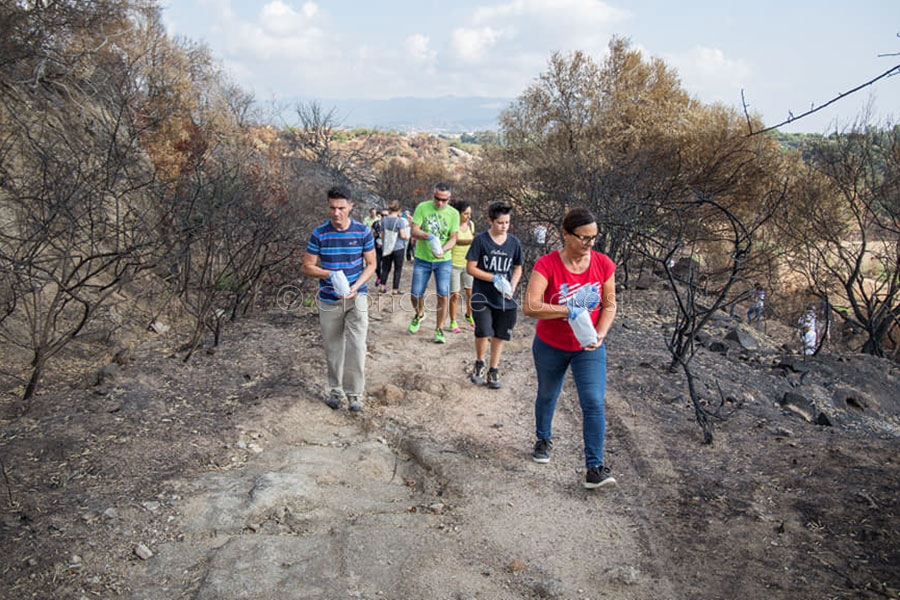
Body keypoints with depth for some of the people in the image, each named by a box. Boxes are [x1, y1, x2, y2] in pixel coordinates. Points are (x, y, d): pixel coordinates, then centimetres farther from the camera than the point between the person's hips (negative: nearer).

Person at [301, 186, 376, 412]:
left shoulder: (363, 231, -6)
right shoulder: (319, 233, -7)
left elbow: (371, 264, 1)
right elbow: (307, 266, -2)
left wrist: (355, 286, -15)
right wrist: (329, 274, -20)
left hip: (356, 298, -1)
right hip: (329, 300, 1)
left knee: (357, 346, -7)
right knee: (333, 348, 11)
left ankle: (354, 393, 7)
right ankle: (336, 390, 29)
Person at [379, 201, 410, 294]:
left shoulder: (384, 220, 2)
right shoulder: (400, 221, -12)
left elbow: (382, 235, 8)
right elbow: (403, 235, -14)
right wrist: (407, 237, 7)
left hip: (387, 248, 4)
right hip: (398, 248, -4)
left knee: (386, 268, 15)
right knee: (398, 269, 5)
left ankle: (383, 286, 11)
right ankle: (395, 289, 7)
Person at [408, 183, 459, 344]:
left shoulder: (453, 213, -3)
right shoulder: (422, 207, -5)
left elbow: (453, 238, -3)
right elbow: (413, 231, -11)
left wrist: (443, 250, -24)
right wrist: (428, 236, -31)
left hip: (443, 260, 0)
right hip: (422, 259, 0)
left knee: (443, 295, -9)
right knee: (416, 294, 4)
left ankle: (439, 330, 4)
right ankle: (419, 314, 37)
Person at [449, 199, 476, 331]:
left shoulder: (470, 224, 3)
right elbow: (458, 241, -33)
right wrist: (475, 241, -46)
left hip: (467, 263, 5)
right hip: (453, 264, -5)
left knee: (471, 293, 6)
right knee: (455, 295, -3)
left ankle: (469, 316, 30)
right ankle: (453, 322, 12)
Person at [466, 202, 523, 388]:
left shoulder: (514, 242, 4)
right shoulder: (480, 240, -7)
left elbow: (518, 268, 15)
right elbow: (470, 268, -7)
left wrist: (512, 287, -4)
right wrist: (495, 278, -15)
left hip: (504, 299, 4)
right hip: (482, 296, -3)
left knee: (499, 335, 9)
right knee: (483, 332, -15)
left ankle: (493, 371, 26)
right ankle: (479, 364, 12)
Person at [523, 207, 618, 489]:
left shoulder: (603, 264, -9)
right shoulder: (547, 265, -20)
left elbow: (609, 306, -1)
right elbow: (530, 307, -29)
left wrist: (600, 335, -17)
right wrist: (569, 310, -35)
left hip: (588, 349, 1)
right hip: (550, 346, -1)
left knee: (594, 403, -9)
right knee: (547, 396, 20)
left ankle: (594, 469, -4)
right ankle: (543, 440, 47)